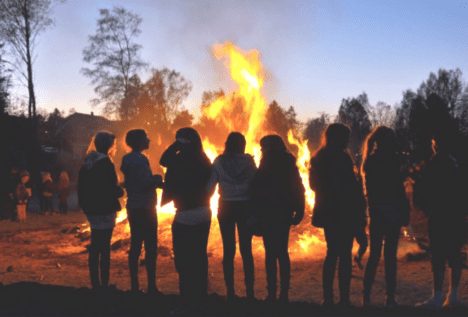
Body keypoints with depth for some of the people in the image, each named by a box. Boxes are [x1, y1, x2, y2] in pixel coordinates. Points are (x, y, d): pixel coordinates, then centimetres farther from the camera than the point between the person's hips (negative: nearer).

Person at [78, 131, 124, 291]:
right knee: (104, 249, -4)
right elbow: (111, 190, -19)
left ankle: (95, 284, 20)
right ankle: (104, 285, -1)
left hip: (92, 210, 8)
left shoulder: (88, 163, 10)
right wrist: (121, 191, 1)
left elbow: (83, 188, 14)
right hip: (104, 211, -8)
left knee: (95, 248, 14)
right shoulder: (105, 163, -15)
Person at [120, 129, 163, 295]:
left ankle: (134, 285, 15)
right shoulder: (140, 160, -16)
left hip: (133, 208, 9)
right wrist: (157, 179, -5)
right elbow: (145, 184, -22)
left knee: (135, 246, 11)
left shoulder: (127, 159, 12)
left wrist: (154, 180, 13)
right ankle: (151, 287, -2)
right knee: (150, 248, -4)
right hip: (145, 208, -9)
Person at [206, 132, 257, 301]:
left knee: (228, 250, 7)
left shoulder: (219, 162, -4)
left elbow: (209, 187, -5)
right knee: (246, 249, 5)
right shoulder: (248, 161, -4)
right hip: (245, 207, 0)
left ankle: (230, 291, 8)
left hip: (225, 208, 0)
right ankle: (249, 291, 4)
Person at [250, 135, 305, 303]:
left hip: (270, 213, -6)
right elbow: (299, 190, 6)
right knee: (282, 251, 13)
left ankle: (272, 294, -1)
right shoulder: (289, 165, 7)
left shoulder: (267, 165, -9)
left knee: (271, 252, -2)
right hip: (285, 213, 6)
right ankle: (284, 293, 14)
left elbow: (256, 190, -11)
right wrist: (298, 212, 9)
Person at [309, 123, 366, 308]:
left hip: (327, 212, 7)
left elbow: (314, 184, 17)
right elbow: (352, 186, -15)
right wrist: (361, 208, -7)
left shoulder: (318, 158, 9)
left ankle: (328, 298, 10)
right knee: (345, 254, -1)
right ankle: (344, 298, 0)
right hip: (345, 212, -7)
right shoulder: (341, 157, -13)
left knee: (331, 253, 13)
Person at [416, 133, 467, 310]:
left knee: (438, 257, -7)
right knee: (454, 255, 11)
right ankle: (453, 296, 15)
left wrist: (427, 208, 0)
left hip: (440, 217, -7)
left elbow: (427, 188, -12)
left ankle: (437, 298, -7)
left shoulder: (437, 162, -10)